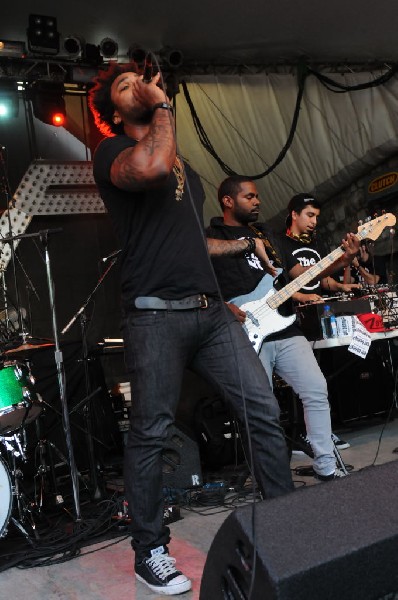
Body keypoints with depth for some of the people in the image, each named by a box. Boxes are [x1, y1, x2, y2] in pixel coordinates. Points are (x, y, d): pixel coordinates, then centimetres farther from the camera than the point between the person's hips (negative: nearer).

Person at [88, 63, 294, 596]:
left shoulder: (184, 164, 25)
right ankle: (149, 552, 17)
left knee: (264, 409, 2)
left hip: (210, 310, 7)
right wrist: (163, 106, -11)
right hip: (156, 315, -7)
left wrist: (244, 244, 25)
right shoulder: (112, 151, 0)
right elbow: (149, 168, -26)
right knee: (150, 434, 1)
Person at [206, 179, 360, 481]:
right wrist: (225, 308, -21)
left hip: (286, 331, 6)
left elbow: (301, 272, 18)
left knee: (317, 392, 0)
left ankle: (327, 467, 11)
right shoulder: (211, 237, 2)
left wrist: (344, 259, 5)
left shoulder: (267, 234, 21)